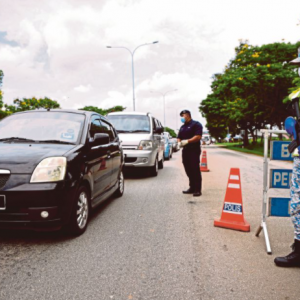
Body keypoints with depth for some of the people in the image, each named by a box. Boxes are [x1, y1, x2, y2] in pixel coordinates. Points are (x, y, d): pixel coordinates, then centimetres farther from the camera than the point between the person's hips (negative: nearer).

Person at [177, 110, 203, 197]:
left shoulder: (196, 124, -3)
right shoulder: (182, 127, 21)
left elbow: (198, 136, -14)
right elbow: (179, 137, 22)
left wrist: (187, 141, -20)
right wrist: (179, 142, -1)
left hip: (194, 150, -7)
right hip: (185, 150, 7)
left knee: (195, 170, -7)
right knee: (188, 170, 8)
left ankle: (198, 190, -4)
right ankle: (192, 188, 17)